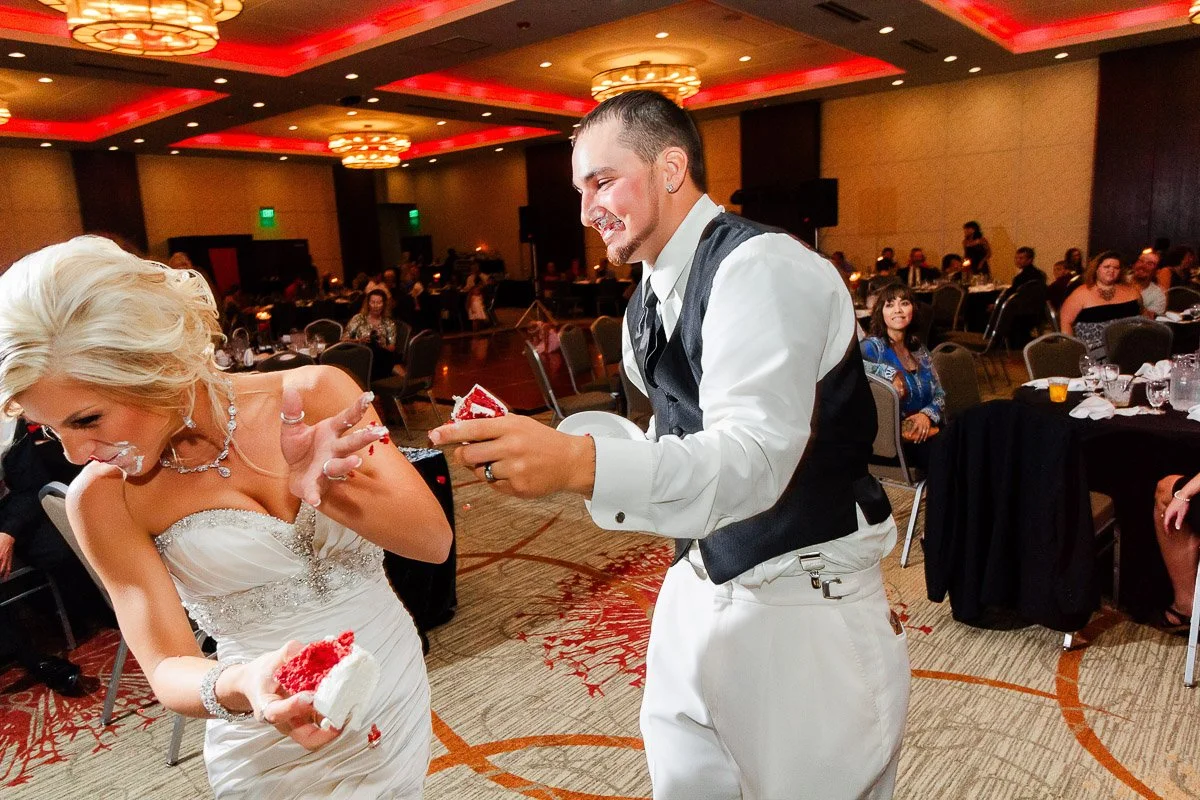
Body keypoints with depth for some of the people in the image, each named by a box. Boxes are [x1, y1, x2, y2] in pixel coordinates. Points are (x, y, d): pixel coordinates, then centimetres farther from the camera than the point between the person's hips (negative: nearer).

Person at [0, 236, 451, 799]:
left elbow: (434, 540, -18)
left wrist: (329, 489, -36)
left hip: (398, 689, 2)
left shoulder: (314, 393, -16)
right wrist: (240, 689, -38)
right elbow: (168, 669, -15)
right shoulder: (101, 498, -14)